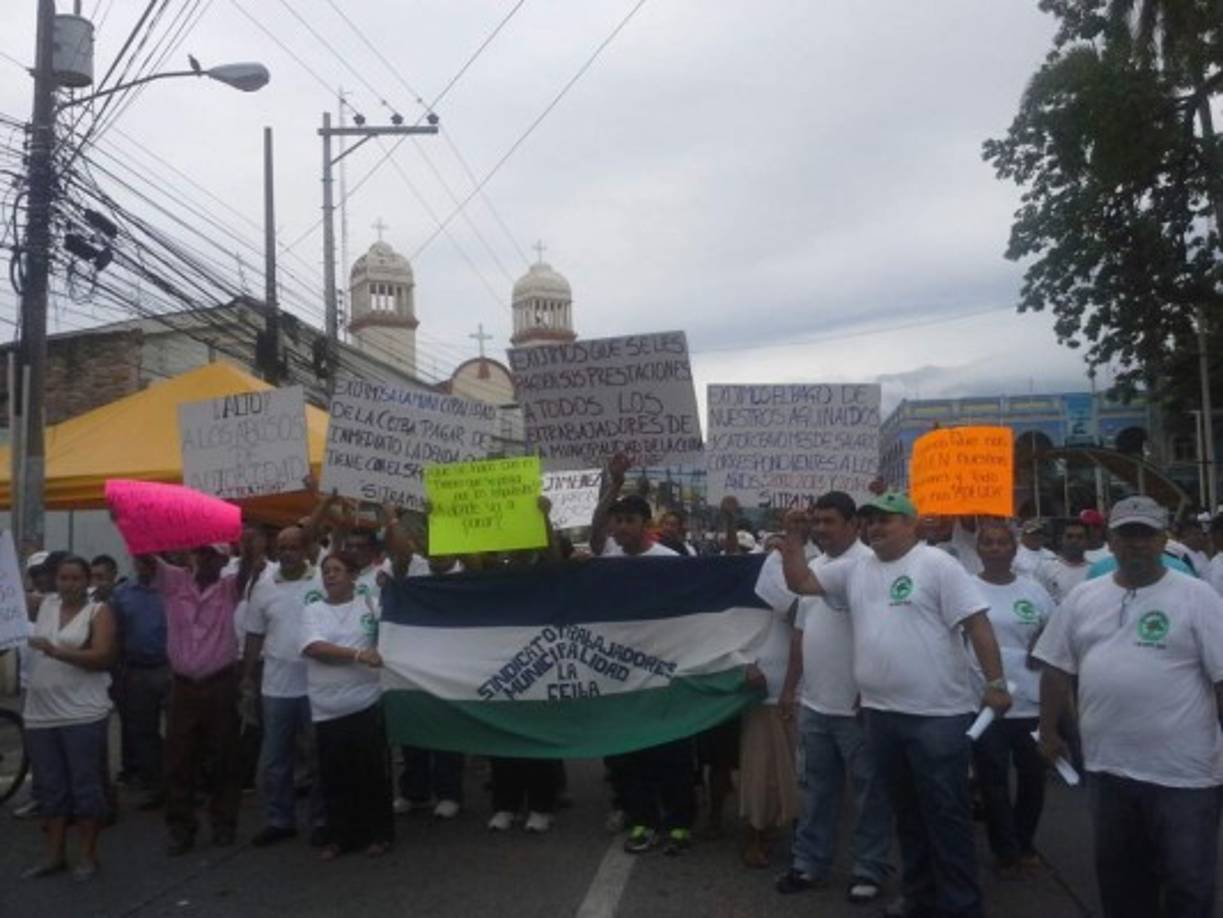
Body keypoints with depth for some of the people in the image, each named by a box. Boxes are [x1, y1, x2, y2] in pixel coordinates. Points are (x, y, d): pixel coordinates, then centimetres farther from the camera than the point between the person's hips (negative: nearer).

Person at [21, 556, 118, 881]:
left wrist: (57, 652, -24)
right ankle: (54, 854, 24)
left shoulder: (99, 611, -4)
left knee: (85, 786, 1)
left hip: (82, 715, -5)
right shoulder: (46, 604, 11)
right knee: (50, 787, 13)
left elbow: (103, 657, -16)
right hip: (41, 715, 5)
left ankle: (88, 856, 12)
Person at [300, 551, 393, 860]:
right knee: (335, 775, 9)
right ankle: (340, 836, 24)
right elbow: (314, 648, -10)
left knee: (372, 771, 5)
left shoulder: (370, 605, 4)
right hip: (327, 708, 2)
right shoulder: (312, 610, 5)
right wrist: (358, 654, -19)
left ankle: (379, 833, 20)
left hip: (366, 703, -1)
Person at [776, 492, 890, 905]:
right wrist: (790, 686, 16)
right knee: (817, 788, 16)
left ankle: (868, 870, 20)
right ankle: (809, 863, 27)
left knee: (869, 791, 7)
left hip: (857, 704, -7)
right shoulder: (813, 567, 11)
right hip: (814, 703, 7)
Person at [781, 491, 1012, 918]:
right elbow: (800, 582, 13)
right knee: (906, 811, 18)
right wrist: (793, 538, 2)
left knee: (946, 813, 2)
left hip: (937, 713, -6)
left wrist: (996, 682, -15)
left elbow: (977, 623, -11)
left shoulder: (936, 564, -8)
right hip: (881, 711, 7)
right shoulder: (855, 569, 10)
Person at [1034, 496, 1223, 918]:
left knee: (1188, 882, 8)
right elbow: (1058, 668, 11)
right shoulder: (1083, 598, 5)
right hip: (1107, 766, 4)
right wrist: (1049, 731, 12)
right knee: (1118, 873, 19)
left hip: (1183, 771, -4)